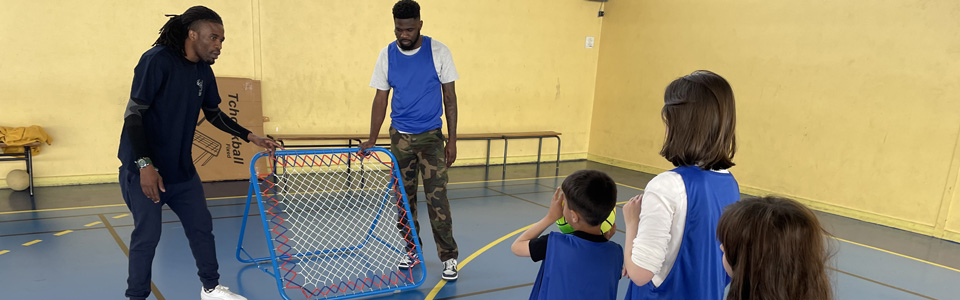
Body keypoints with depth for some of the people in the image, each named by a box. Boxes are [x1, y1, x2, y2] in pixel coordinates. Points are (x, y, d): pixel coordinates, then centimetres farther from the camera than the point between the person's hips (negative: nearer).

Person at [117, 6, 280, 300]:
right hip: (144, 168, -7)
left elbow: (214, 114, 16)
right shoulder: (156, 60, -18)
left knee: (201, 226, 11)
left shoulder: (204, 71, 4)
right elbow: (133, 114, -19)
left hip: (181, 169, 7)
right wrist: (145, 165, -25)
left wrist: (250, 137, 8)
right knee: (147, 235, 0)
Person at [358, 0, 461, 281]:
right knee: (404, 197, 9)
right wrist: (372, 139, -3)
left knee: (437, 198, -7)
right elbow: (380, 98, 4)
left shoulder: (438, 51, -8)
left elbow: (450, 97, -3)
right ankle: (411, 250, 24)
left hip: (431, 136, -3)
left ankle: (449, 257, 5)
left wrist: (452, 140, -6)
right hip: (400, 136, 3)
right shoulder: (387, 55, -2)